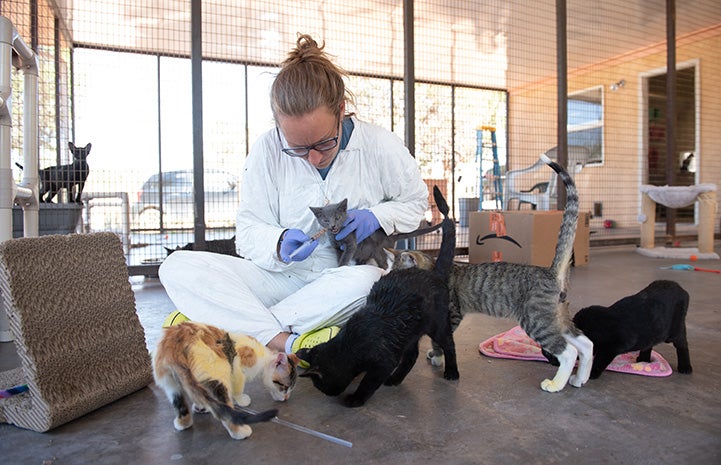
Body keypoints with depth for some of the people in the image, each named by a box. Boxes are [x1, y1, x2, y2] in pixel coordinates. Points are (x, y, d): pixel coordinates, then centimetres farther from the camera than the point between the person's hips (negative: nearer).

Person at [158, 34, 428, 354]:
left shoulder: (379, 145, -7)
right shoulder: (267, 150, -5)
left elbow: (416, 202, 9)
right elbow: (248, 229, -1)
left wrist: (376, 217, -12)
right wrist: (279, 244, -24)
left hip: (350, 274, -1)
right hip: (282, 276, 2)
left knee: (367, 281, -40)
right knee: (177, 267, -17)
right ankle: (289, 344, -31)